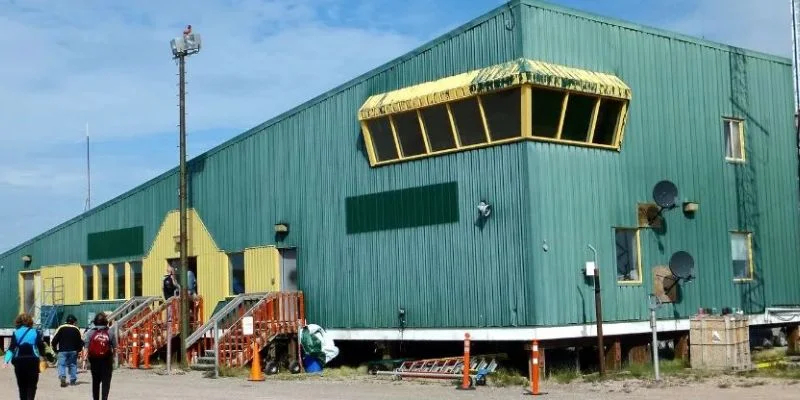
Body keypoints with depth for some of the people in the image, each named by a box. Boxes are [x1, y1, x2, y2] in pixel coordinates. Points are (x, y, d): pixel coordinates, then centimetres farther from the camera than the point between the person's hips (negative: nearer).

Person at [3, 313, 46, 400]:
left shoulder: (15, 333, 2)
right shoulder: (36, 332, 1)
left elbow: (11, 348, -9)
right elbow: (41, 347, -1)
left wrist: (6, 361, -14)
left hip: (19, 361, 1)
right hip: (33, 361, -1)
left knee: (22, 386, 12)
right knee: (31, 386, 2)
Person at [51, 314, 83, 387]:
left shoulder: (61, 328, 1)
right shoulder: (76, 329, 5)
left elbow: (54, 340, -1)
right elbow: (81, 341, 4)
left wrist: (55, 349, 10)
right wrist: (78, 350, 17)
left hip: (62, 350, -1)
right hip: (73, 351, 2)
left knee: (62, 364, -2)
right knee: (73, 365, 12)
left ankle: (62, 377, -26)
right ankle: (73, 380, 10)